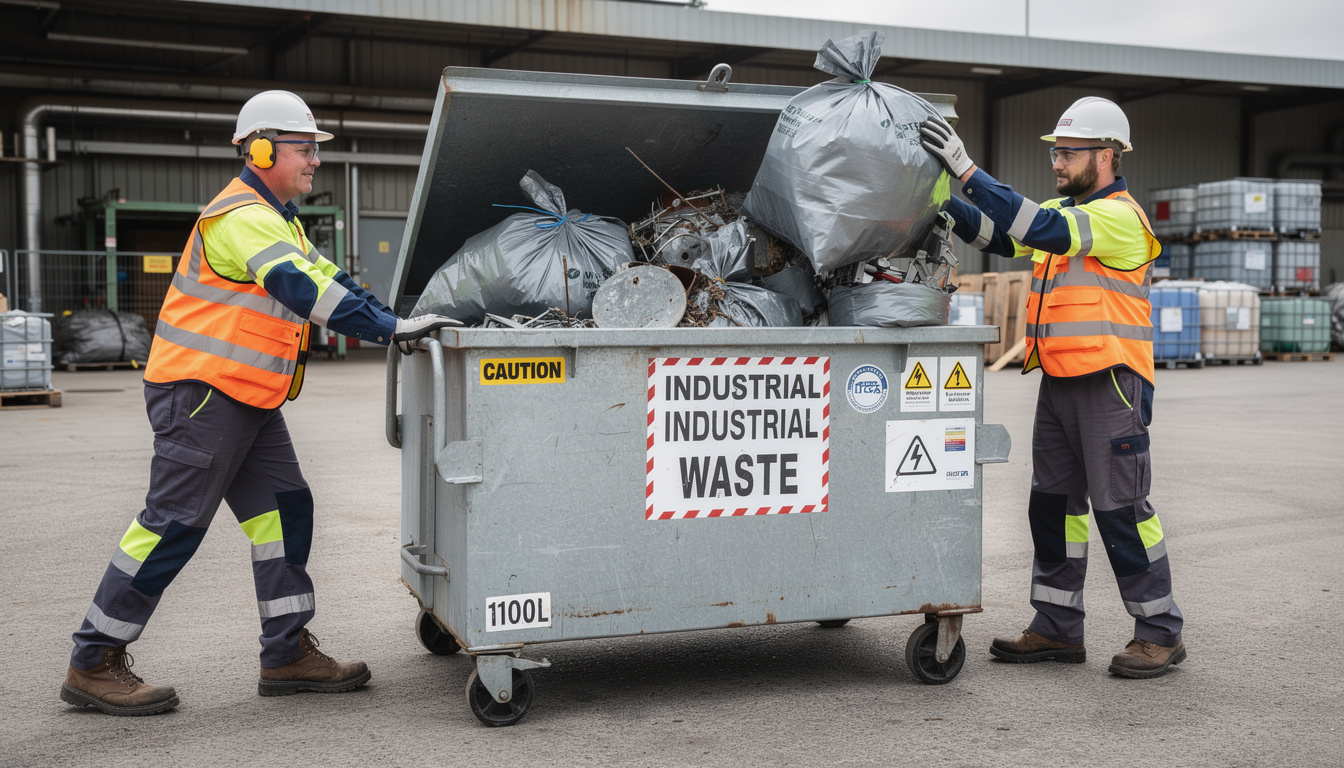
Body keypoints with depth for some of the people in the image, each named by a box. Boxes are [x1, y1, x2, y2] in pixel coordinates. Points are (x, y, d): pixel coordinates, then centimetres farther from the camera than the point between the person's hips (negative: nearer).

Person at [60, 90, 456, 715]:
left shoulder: (278, 219, 19)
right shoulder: (242, 218, -16)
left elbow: (327, 279, 18)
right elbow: (305, 289, -27)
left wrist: (393, 323, 6)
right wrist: (391, 328, -28)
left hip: (248, 399, 10)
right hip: (202, 390, -10)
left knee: (284, 511, 6)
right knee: (173, 524, -7)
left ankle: (288, 653, 11)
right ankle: (93, 664, 3)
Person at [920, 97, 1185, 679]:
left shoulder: (1119, 217, -13)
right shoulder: (1064, 211, 15)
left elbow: (1041, 229, -26)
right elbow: (996, 236, 10)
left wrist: (967, 169, -28)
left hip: (1109, 384, -9)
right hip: (1058, 383, 9)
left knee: (1121, 509, -3)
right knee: (1053, 504, 10)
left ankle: (1160, 633, 10)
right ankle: (1056, 629, 19)